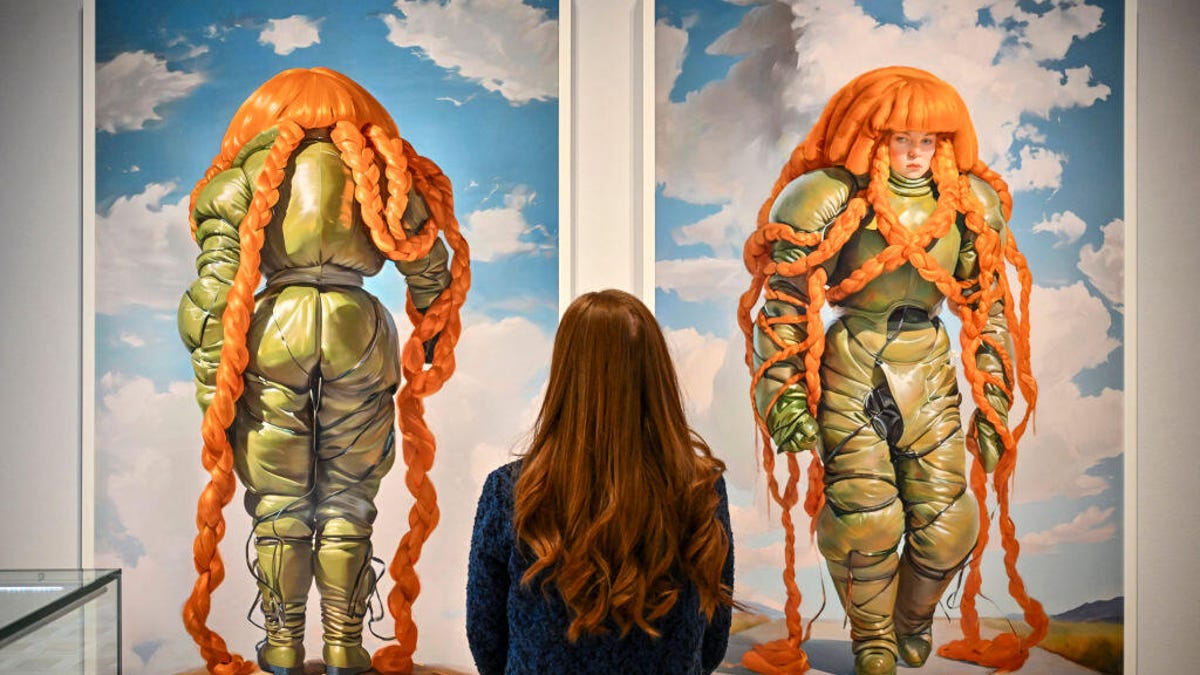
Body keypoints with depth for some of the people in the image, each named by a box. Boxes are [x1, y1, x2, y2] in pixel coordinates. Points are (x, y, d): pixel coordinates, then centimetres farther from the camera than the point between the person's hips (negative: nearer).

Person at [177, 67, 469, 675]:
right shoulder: (380, 169, 11)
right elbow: (431, 269, 11)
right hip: (359, 328, 1)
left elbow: (216, 285, -1)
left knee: (279, 504, 11)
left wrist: (213, 388, 0)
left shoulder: (243, 175, 8)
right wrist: (433, 338, 26)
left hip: (274, 330, 0)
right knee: (348, 501, 12)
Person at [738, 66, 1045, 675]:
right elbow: (783, 302, -7)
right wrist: (784, 396, -12)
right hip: (849, 375, -3)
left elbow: (988, 306, 9)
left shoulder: (967, 203, 2)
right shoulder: (832, 201, -12)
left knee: (946, 527, 1)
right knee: (866, 522, -3)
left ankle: (915, 615, 35)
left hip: (929, 375, 3)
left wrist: (992, 403, 7)